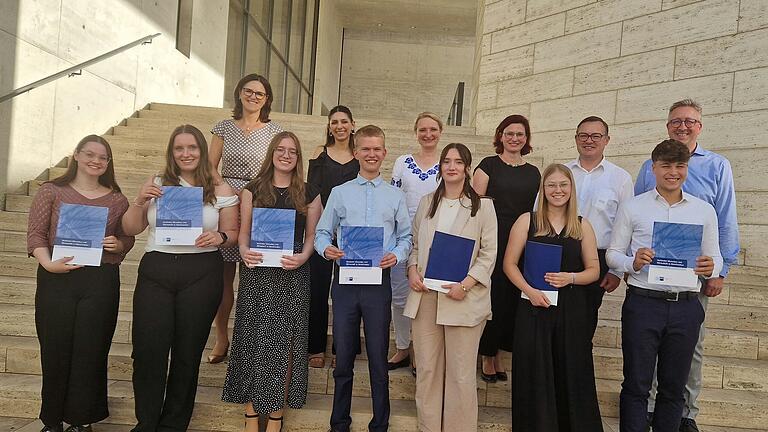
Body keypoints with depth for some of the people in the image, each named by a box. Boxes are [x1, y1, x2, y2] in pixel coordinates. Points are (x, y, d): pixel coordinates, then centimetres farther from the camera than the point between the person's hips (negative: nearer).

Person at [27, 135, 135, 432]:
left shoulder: (116, 199, 11)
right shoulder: (51, 191, 7)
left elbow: (127, 238, 14)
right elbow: (36, 233, 0)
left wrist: (117, 245, -8)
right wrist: (48, 263, -16)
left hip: (101, 281, 1)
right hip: (57, 279, -1)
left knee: (90, 351, 3)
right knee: (55, 349, 3)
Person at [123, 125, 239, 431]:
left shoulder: (220, 191, 5)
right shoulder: (155, 185, 9)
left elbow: (232, 234, 6)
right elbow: (131, 229, 11)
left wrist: (219, 238, -16)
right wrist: (139, 201, -6)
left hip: (201, 275, -1)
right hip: (156, 271, 2)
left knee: (188, 352, 7)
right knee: (147, 350, -2)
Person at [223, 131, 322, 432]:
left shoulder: (309, 194, 7)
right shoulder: (253, 189, 7)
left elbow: (312, 236, 8)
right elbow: (244, 231, 7)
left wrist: (303, 257, -11)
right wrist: (244, 251, -14)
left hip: (293, 275, 0)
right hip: (257, 273, 0)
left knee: (283, 341, 3)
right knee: (253, 338, 3)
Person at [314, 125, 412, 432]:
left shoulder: (396, 196, 7)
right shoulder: (339, 193, 7)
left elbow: (406, 236, 7)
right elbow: (322, 233, 7)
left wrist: (396, 255, -12)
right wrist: (327, 249, -13)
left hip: (378, 280, 0)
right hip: (345, 279, 1)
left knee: (378, 358, 6)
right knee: (343, 357, 10)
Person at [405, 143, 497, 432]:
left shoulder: (483, 206, 1)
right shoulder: (427, 203, 13)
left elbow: (488, 254, -2)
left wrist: (465, 285, -13)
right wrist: (412, 271, -2)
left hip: (463, 299, -3)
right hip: (425, 296, 4)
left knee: (461, 373, 1)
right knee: (427, 369, 9)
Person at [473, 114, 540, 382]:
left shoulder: (533, 173, 14)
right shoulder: (489, 165, 2)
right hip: (492, 240, -4)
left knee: (511, 299, 6)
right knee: (491, 296, -2)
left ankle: (498, 354, 21)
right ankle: (487, 357, 13)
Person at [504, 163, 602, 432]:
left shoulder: (582, 226, 7)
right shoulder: (527, 221, 2)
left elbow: (593, 270, 8)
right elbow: (509, 264, 1)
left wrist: (570, 278, -11)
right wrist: (529, 291, -13)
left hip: (572, 309, 1)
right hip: (534, 306, -1)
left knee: (571, 375, 5)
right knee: (535, 375, 3)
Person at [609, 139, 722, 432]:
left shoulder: (704, 210, 9)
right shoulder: (633, 208, 3)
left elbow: (715, 256, 12)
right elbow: (613, 253, 4)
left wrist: (711, 268, -11)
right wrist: (633, 263, -16)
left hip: (686, 306, 2)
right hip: (643, 302, -2)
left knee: (674, 387, 14)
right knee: (636, 385, 5)